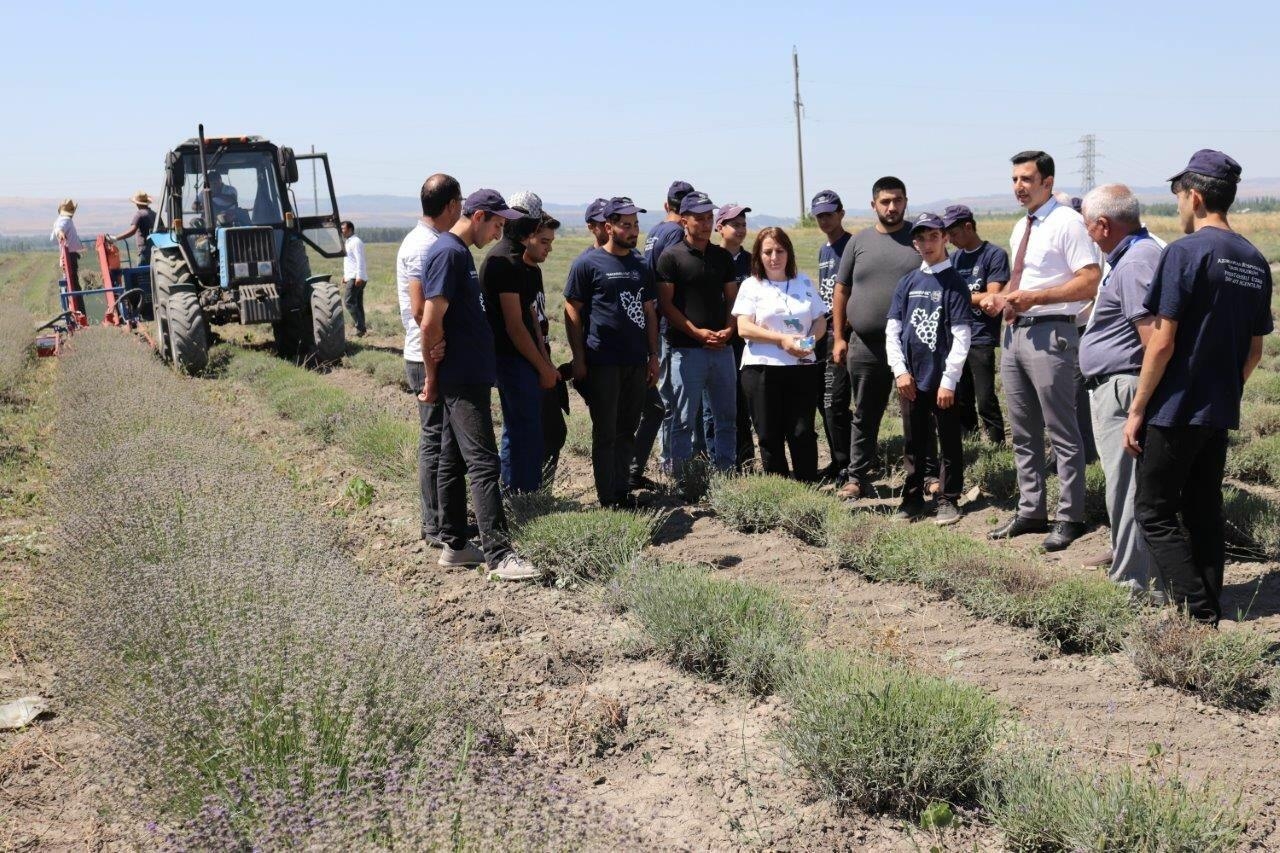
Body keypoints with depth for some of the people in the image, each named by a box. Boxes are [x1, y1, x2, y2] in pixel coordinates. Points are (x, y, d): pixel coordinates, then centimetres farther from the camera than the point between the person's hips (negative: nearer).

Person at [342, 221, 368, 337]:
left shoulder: (356, 242, -11)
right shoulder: (348, 242, 21)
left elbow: (360, 260, -19)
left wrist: (359, 277, -24)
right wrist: (345, 275, 24)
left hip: (356, 278, -10)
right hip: (352, 277, 10)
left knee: (349, 300, -15)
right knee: (357, 304, 9)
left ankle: (360, 326, -16)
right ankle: (361, 328, 10)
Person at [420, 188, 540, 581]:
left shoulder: (459, 252, 16)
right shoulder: (448, 253, -16)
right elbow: (431, 324, -19)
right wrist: (433, 378, -11)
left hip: (467, 377, 10)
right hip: (462, 380, -10)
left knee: (454, 461, 13)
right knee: (483, 464, -10)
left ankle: (455, 546, 20)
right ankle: (499, 555, -9)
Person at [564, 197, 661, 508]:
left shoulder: (640, 264, 13)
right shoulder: (588, 263, -4)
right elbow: (572, 312, -5)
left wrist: (654, 355, 13)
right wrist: (579, 359, -10)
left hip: (636, 362, 6)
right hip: (603, 362, -5)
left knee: (627, 430, 11)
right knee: (605, 432, 0)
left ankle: (623, 490, 20)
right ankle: (608, 498, 6)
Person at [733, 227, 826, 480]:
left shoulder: (804, 282, 13)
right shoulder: (751, 286, 3)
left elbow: (820, 321, 14)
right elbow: (744, 328, -8)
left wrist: (810, 340, -8)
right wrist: (782, 339, -16)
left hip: (802, 368, 2)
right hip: (762, 370, -2)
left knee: (803, 433, -1)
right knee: (770, 436, 3)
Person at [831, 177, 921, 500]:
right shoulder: (859, 242, 7)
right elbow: (841, 291, 11)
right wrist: (838, 337, 6)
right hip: (866, 344, 2)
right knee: (865, 416, 10)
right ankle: (857, 477, 18)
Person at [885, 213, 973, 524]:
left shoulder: (954, 283, -4)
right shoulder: (907, 282, 9)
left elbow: (962, 337, -9)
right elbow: (892, 330, 8)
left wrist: (949, 381, -13)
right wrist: (900, 370, -3)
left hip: (942, 380, -4)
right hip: (910, 379, 4)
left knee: (948, 442, 5)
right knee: (913, 442, 12)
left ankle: (948, 500, 13)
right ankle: (913, 498, 23)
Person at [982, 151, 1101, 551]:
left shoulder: (1066, 223, -10)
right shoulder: (1021, 227, 16)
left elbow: (1091, 281, -17)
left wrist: (1034, 297, -22)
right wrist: (1000, 297, 6)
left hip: (1049, 334, -9)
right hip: (1014, 332, 9)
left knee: (1062, 432, -1)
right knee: (1023, 433, 15)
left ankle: (1070, 518, 8)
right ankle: (1030, 511, 26)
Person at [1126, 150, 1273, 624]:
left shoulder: (1185, 252, -14)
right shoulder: (1255, 262, 9)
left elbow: (1163, 342, -16)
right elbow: (1255, 351, 13)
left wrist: (1137, 409, -10)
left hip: (1176, 409, -7)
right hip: (1221, 413, 7)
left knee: (1154, 512, 0)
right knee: (1204, 512, 15)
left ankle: (1197, 615, -5)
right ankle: (1211, 611, 18)